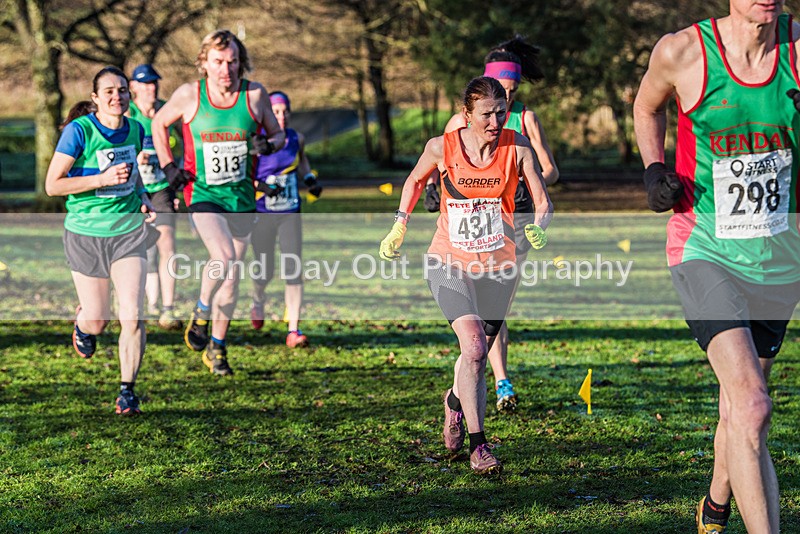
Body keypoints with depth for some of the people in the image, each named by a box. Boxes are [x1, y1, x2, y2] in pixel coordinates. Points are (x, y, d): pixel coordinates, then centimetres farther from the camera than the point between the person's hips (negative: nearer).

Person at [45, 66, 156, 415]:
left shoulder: (134, 130, 1)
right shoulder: (79, 131, -14)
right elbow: (52, 185, -15)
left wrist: (144, 199, 3)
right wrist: (103, 179, -22)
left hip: (128, 230, 3)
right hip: (86, 233, -3)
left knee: (132, 316, -11)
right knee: (97, 322, 5)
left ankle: (127, 391, 4)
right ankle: (82, 321, 44)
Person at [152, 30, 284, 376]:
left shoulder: (255, 94, -4)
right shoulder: (189, 95, -6)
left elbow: (278, 134, 9)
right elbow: (159, 123, 12)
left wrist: (269, 144, -14)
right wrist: (168, 166, 4)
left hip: (242, 195, 3)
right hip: (202, 192, -3)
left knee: (232, 275, 9)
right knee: (224, 257, -26)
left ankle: (216, 348, 26)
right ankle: (201, 312, 3)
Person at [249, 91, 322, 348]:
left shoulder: (296, 139, 2)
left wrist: (310, 178, 8)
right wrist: (259, 185, -24)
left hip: (290, 213, 2)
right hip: (262, 215, -2)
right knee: (266, 271, 7)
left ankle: (294, 331, -12)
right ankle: (257, 300, 46)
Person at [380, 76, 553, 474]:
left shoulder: (518, 148, -8)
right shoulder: (442, 148, -10)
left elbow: (543, 203, -3)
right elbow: (415, 180, 12)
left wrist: (538, 228, -24)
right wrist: (400, 226, 7)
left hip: (498, 268, 2)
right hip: (449, 264, -2)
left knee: (476, 357, 12)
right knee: (474, 347, -22)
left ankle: (455, 401, 48)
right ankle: (477, 445, -16)